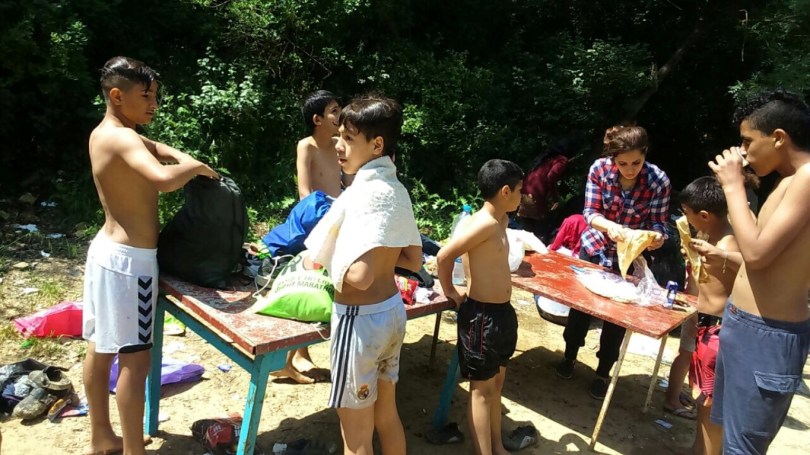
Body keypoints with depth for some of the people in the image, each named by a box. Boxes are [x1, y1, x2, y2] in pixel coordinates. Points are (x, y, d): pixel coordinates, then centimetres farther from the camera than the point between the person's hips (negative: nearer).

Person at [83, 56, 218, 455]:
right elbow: (164, 180, -38)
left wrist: (181, 157, 7)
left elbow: (151, 147, 27)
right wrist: (198, 167, -18)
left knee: (101, 348, 17)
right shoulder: (121, 138, -20)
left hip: (107, 248, 10)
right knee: (135, 360, -2)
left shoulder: (104, 133, 10)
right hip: (129, 258, -10)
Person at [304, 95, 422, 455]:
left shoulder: (365, 192, -22)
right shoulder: (397, 190, 4)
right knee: (387, 415, 25)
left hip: (360, 318, -9)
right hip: (392, 310, 9)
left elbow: (359, 276, -28)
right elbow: (414, 260, 11)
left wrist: (326, 256, -10)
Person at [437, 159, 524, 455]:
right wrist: (450, 293, -11)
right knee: (482, 389, 4)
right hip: (481, 315, -9)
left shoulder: (500, 220, 7)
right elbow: (444, 256, -25)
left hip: (501, 312, 9)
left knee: (496, 383, 20)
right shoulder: (484, 223, -22)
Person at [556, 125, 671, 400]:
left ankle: (603, 372, 28)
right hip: (595, 247, 1)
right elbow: (590, 212, -16)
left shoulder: (658, 181, -20)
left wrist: (657, 237, -39)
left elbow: (658, 224, -15)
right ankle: (570, 355, 38)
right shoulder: (600, 168, -18)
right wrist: (610, 227, -36)